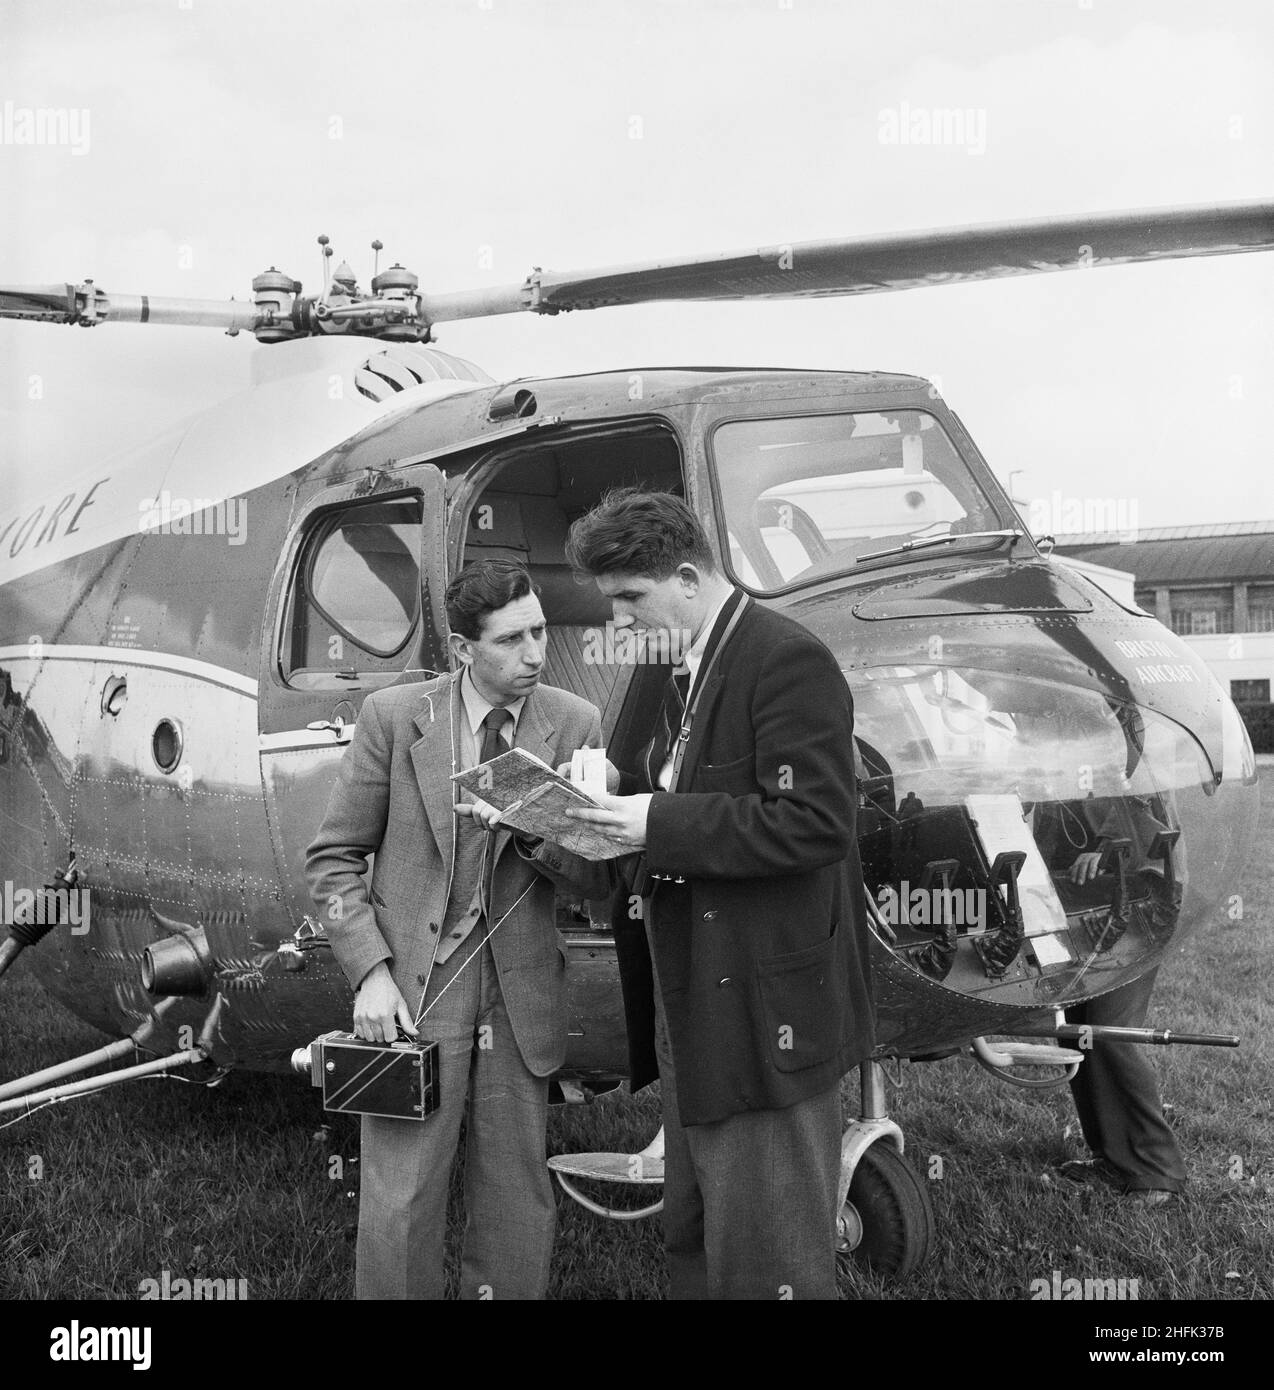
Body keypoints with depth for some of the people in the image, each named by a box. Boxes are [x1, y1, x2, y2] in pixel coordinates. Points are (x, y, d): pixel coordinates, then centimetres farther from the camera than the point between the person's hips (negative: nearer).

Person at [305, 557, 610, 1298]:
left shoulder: (574, 724, -1)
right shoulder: (394, 716, -5)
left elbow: (599, 880, -1)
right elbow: (335, 858, 0)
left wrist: (531, 829, -20)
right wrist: (372, 973, -10)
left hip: (520, 997, 2)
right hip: (412, 988, -2)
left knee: (518, 1206, 10)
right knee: (399, 1206, 0)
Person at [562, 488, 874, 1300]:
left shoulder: (788, 661, -16)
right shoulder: (689, 671, 14)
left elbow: (813, 824, -24)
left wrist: (661, 824, -22)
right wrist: (624, 801, 2)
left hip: (767, 1012, -10)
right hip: (692, 1005, 10)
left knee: (767, 1261, 1)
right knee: (694, 1241, 20)